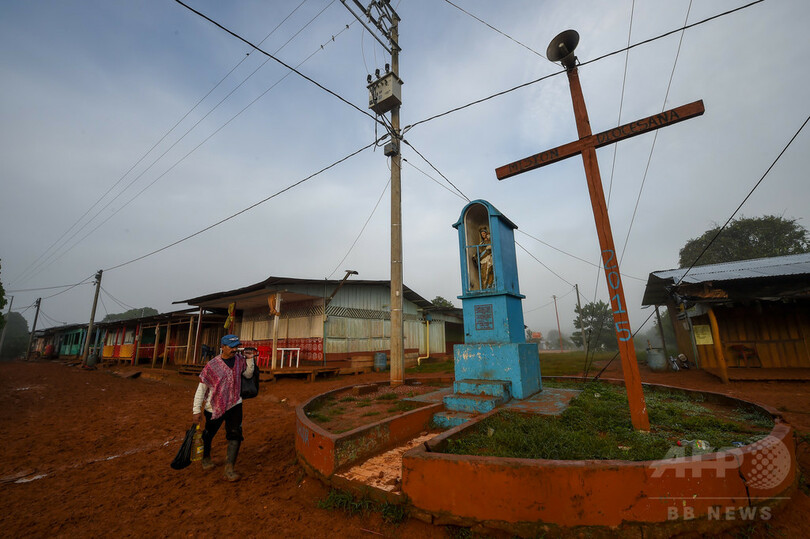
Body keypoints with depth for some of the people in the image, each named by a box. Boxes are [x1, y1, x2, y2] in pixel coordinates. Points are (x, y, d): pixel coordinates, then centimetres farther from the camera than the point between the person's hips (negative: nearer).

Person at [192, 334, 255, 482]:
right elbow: (201, 388, -9)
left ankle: (229, 468, 1)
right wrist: (196, 410, -10)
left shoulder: (240, 360, -3)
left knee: (235, 435, -7)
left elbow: (248, 375, 10)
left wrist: (250, 359, -5)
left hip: (234, 404, 2)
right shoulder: (212, 365, -16)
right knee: (208, 435, 18)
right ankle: (206, 457, 49)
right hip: (214, 407, -2)